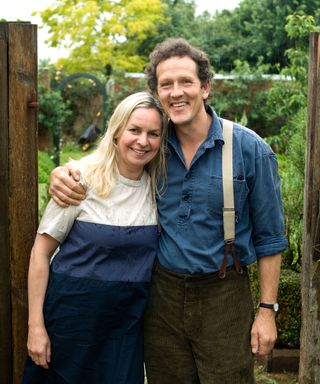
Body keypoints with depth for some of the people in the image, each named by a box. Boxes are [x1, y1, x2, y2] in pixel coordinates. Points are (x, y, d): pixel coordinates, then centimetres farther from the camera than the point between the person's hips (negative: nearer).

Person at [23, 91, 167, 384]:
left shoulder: (158, 185, 0)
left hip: (129, 322, 3)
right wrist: (36, 325, -10)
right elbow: (41, 252, -9)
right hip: (74, 313, -3)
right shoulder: (82, 178, -12)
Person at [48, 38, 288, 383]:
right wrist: (63, 173, -9)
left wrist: (267, 310, -6)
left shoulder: (250, 150, -9)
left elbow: (269, 238, -4)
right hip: (161, 293, 3)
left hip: (222, 295, -3)